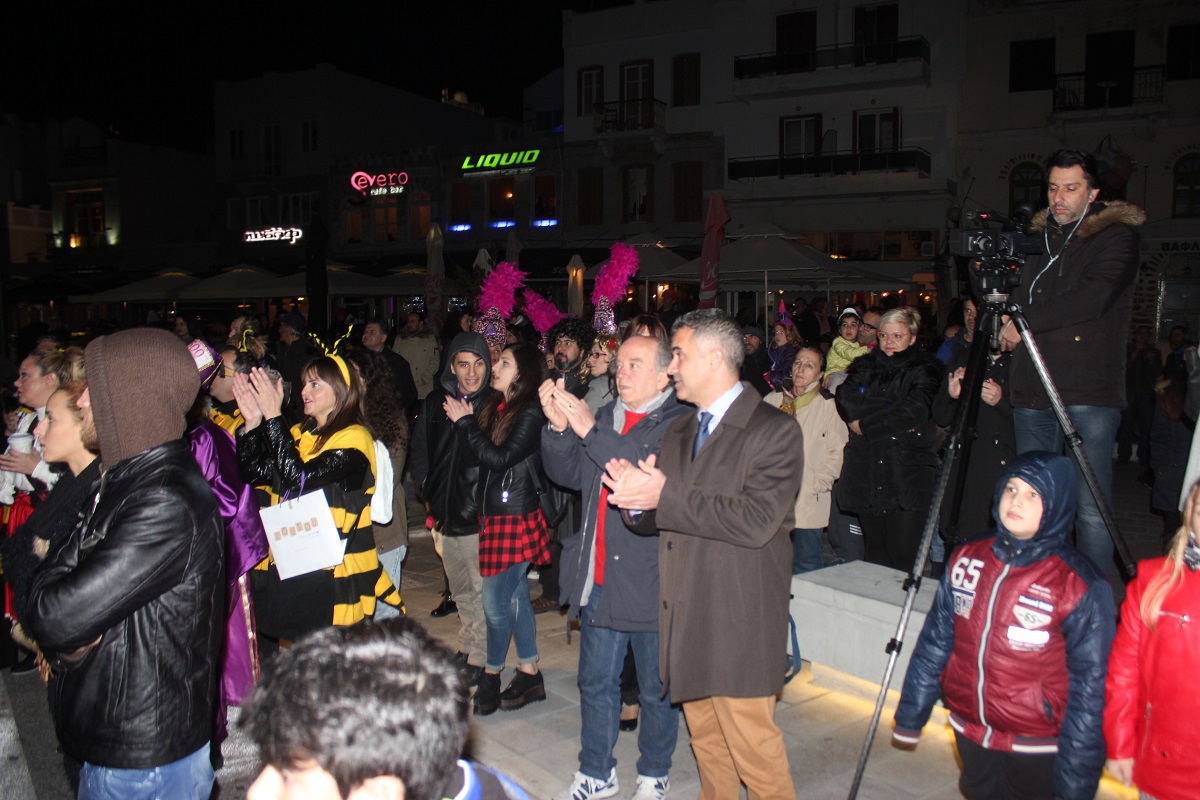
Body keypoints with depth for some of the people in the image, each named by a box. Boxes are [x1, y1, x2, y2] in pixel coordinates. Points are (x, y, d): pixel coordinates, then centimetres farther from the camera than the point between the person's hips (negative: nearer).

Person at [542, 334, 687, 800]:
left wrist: (590, 430, -26)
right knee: (596, 682, 17)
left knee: (656, 688, 12)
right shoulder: (605, 416, 10)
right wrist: (559, 427, -9)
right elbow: (567, 474, 9)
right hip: (599, 578, 6)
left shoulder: (680, 425, -11)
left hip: (650, 582, -6)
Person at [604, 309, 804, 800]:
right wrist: (637, 499, -13)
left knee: (752, 745, 0)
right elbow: (655, 518, 11)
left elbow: (757, 520, -23)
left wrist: (666, 497, -21)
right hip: (685, 616, 7)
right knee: (705, 739, 19)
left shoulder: (774, 431, -10)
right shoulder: (678, 432, 13)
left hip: (739, 622, -7)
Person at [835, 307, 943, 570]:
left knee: (904, 556, -7)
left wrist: (865, 424, -7)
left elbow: (915, 410, -12)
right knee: (874, 551, 9)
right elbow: (846, 398, -1)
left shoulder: (925, 369, 5)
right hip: (867, 472, 4)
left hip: (908, 474, -4)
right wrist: (893, 419, -12)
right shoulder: (866, 366, 17)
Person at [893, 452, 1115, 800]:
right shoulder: (967, 558, -3)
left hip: (1035, 752, -4)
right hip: (970, 735, 4)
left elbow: (1089, 690, -13)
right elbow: (934, 643, 5)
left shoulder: (1080, 588, -16)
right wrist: (910, 717, 8)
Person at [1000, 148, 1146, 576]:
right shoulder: (1038, 235, 18)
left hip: (1089, 394, -5)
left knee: (1091, 507, -5)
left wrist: (1025, 323, -8)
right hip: (1034, 391, 5)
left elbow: (1093, 298, -13)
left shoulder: (1116, 233, 2)